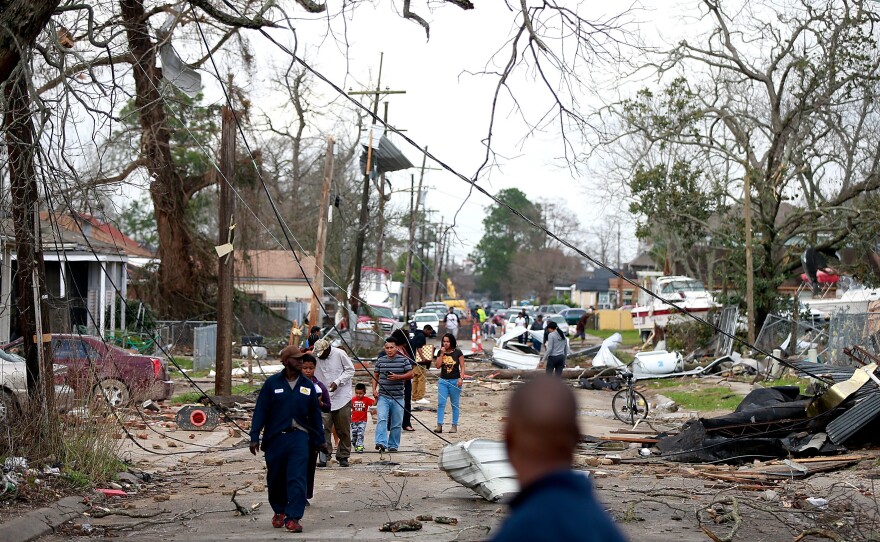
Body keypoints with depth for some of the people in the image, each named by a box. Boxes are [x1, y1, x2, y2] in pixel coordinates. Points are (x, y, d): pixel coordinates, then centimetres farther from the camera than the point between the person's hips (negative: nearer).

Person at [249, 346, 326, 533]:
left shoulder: (308, 386, 7)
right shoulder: (272, 383, -2)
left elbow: (315, 414, 13)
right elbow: (260, 411, -2)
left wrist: (320, 440, 15)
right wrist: (255, 437, -7)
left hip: (299, 437, 1)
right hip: (275, 437, -1)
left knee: (297, 479, -9)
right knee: (275, 479, 12)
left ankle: (293, 518, -8)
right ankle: (279, 512, 32)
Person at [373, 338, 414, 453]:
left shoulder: (403, 360, 2)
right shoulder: (380, 360, 8)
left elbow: (410, 374, 0)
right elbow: (375, 376, 15)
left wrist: (398, 377, -15)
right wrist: (374, 389, 2)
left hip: (398, 397, 0)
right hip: (383, 396, 0)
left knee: (396, 424, 5)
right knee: (382, 419, -18)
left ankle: (393, 445, 17)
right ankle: (381, 443, -25)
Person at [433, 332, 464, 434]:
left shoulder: (458, 353, -2)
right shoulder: (440, 352, 6)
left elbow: (462, 366, -1)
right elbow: (437, 366, -3)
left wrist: (461, 378, -13)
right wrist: (442, 354, -8)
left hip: (455, 381, -2)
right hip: (443, 381, 2)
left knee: (455, 404, 5)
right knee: (441, 403, -5)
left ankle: (454, 425, 12)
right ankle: (439, 425, -5)